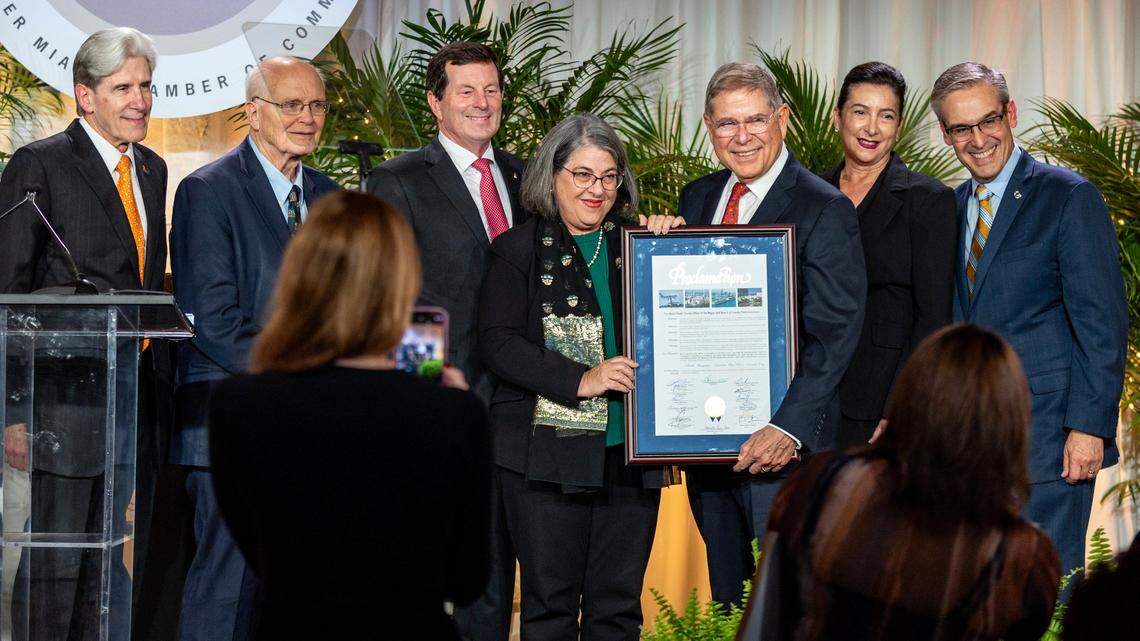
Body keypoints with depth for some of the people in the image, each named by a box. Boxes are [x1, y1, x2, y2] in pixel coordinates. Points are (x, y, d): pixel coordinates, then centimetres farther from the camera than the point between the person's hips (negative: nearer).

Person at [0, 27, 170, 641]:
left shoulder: (151, 169, 16)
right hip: (69, 398, -7)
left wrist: (157, 385, 12)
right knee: (54, 568, -4)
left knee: (112, 567, 10)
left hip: (136, 399, 7)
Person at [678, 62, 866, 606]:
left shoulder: (824, 209, -9)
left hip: (781, 442, -6)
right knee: (725, 606, 14)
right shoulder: (696, 199, 12)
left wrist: (790, 429, -24)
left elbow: (834, 335, -15)